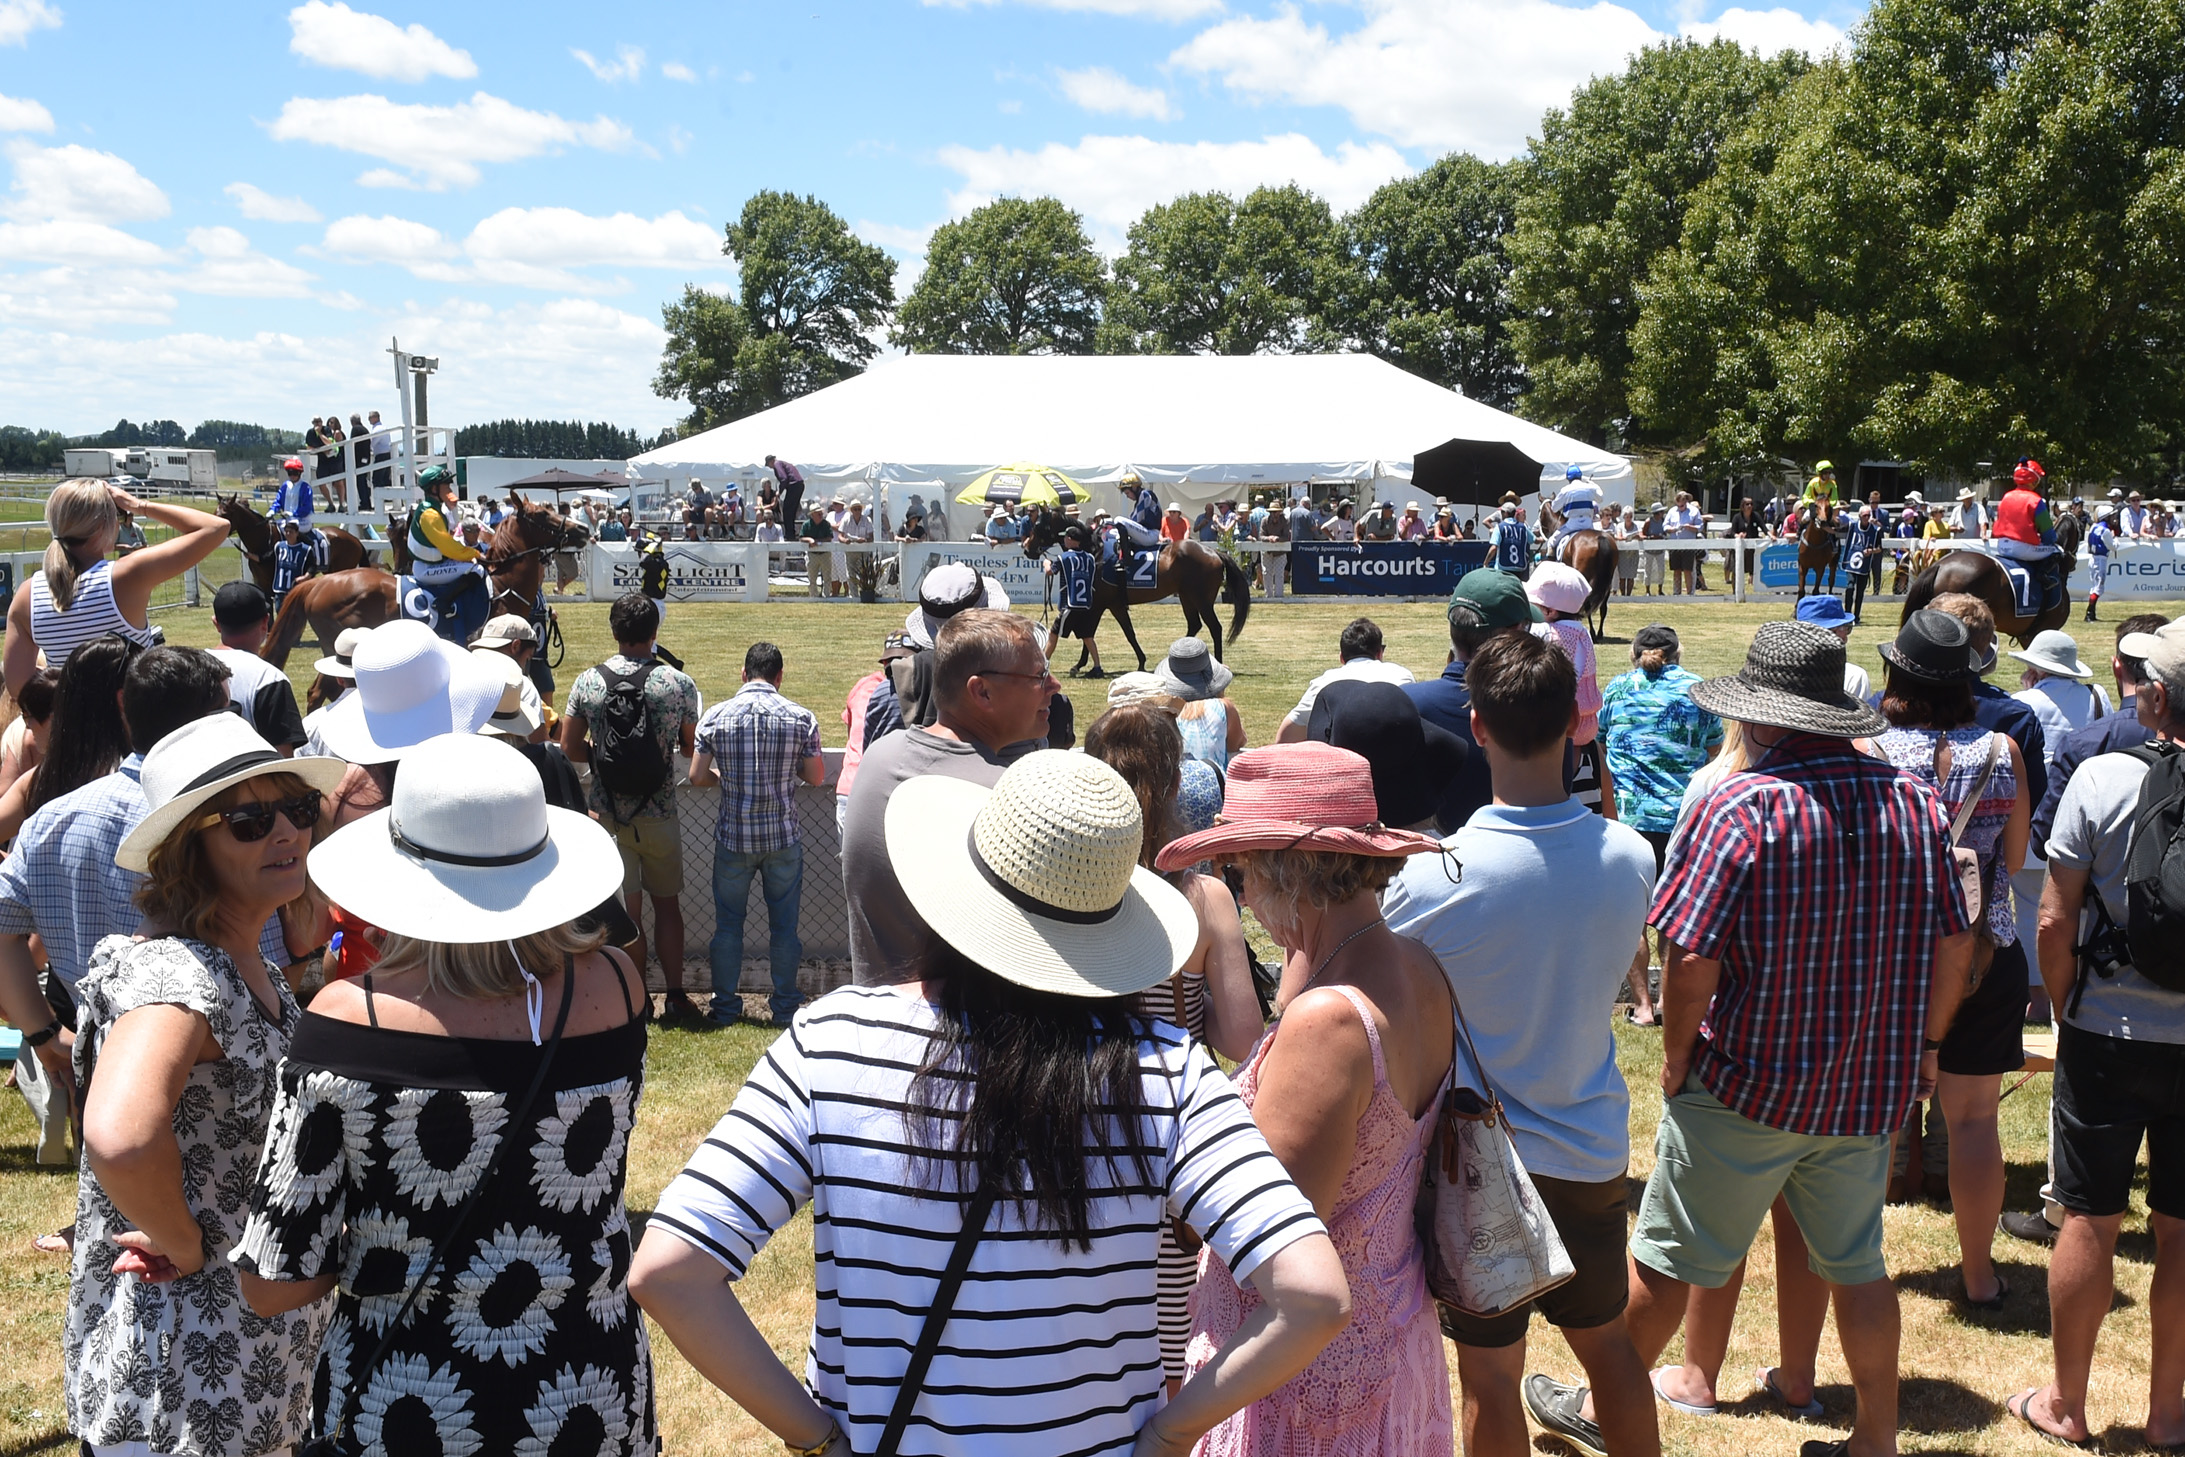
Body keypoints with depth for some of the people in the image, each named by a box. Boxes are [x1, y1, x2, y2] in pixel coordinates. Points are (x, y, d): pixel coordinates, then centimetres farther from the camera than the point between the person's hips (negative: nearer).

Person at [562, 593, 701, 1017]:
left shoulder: (587, 682, -4)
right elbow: (692, 748, 1)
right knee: (667, 904, 15)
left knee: (625, 912, 5)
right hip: (660, 814, 0)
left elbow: (570, 750, 1)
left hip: (608, 815, 0)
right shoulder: (678, 683, -7)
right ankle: (675, 996, 18)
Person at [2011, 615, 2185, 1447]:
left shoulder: (2104, 779, -13)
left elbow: (2055, 923, -9)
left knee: (2089, 1221, 8)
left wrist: (2067, 1013, 5)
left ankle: (2066, 1406, 20)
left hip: (2108, 1036, -2)